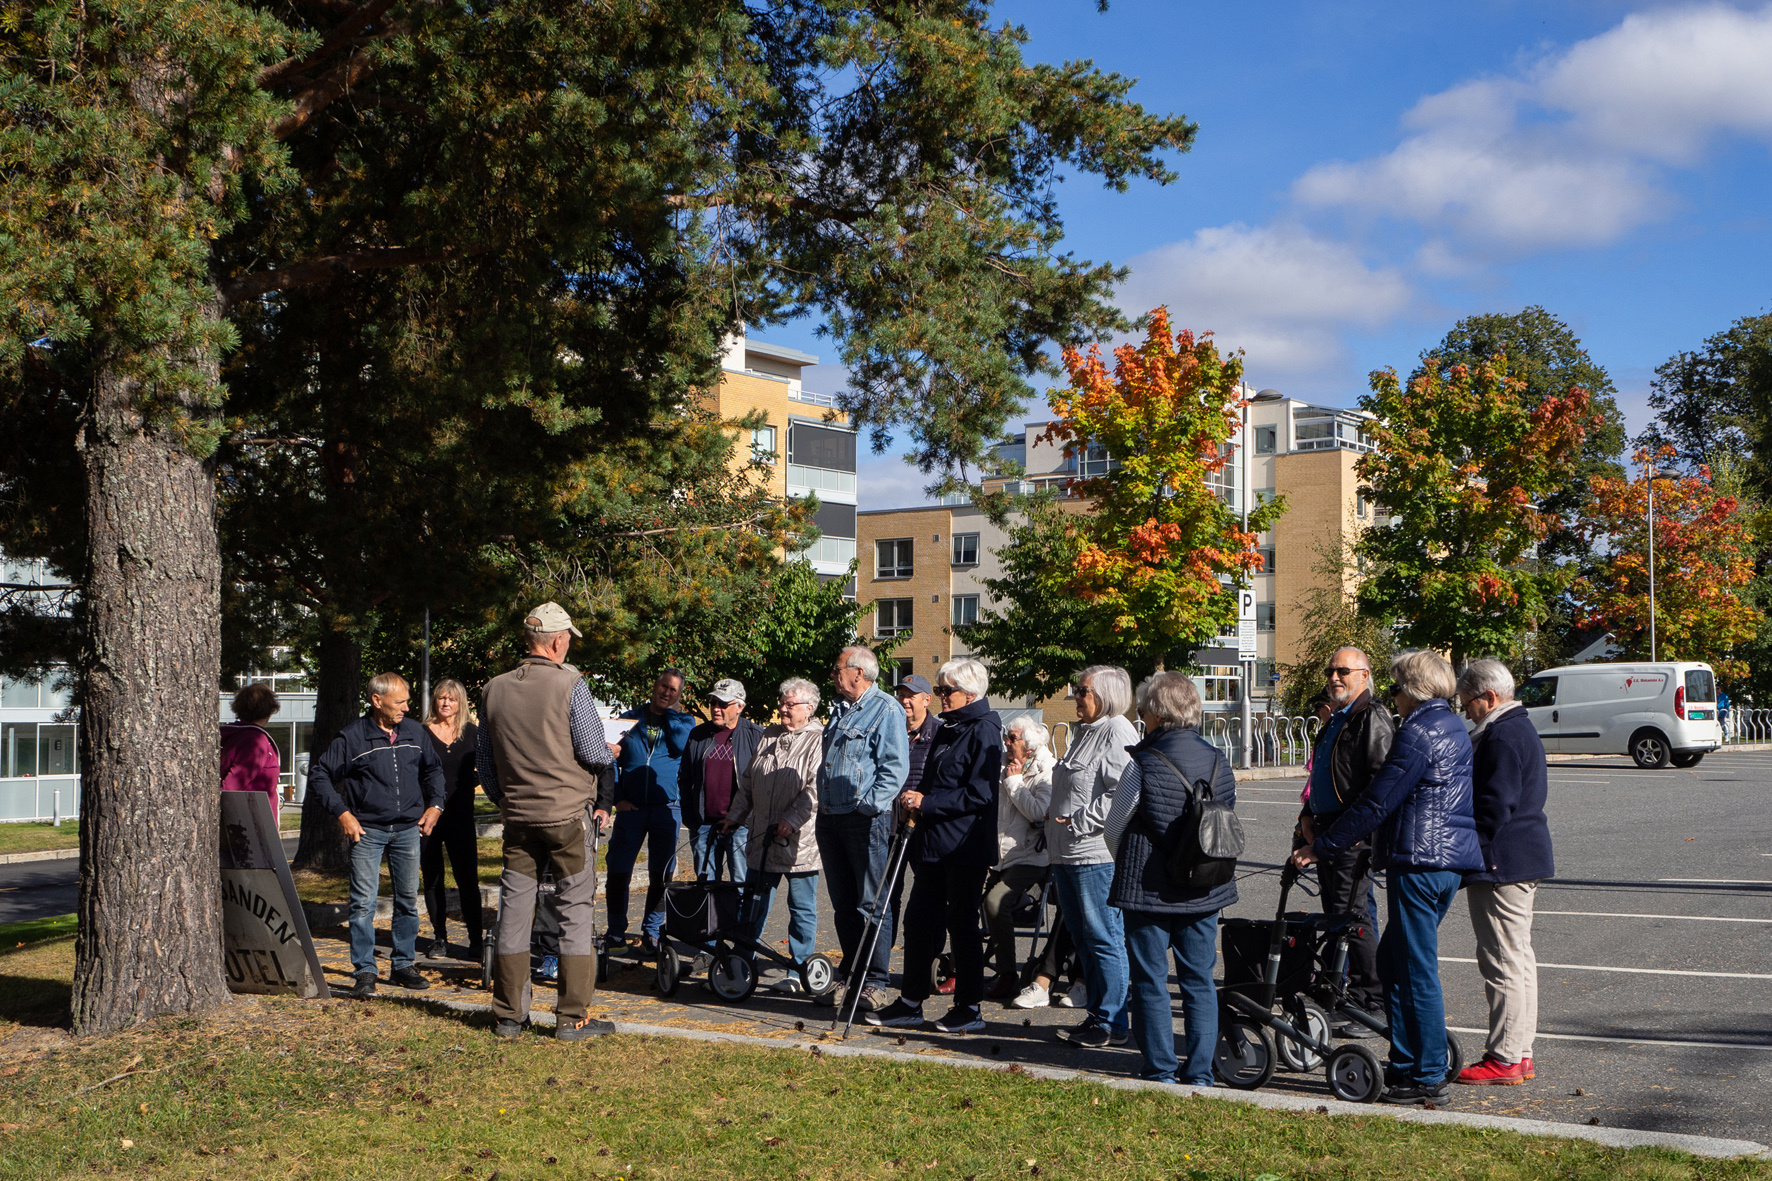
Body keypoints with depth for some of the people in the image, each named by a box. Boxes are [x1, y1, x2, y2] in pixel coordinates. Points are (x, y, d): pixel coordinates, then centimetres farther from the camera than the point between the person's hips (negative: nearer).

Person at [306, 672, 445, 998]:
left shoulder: (415, 733, 7)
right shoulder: (353, 737, -7)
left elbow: (432, 769, 23)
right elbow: (318, 775, -3)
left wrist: (435, 804, 10)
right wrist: (342, 813, -9)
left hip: (407, 830, 4)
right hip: (367, 830, -4)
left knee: (408, 899, 8)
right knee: (364, 901, -7)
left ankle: (403, 965, 19)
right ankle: (365, 972, -2)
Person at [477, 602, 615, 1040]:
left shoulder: (495, 689, 4)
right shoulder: (569, 685, -11)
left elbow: (483, 757, 11)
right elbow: (593, 753, -12)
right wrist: (609, 752, 10)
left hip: (518, 817, 5)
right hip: (569, 814, -5)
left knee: (513, 913, 9)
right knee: (575, 913, 2)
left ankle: (508, 1015, 15)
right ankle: (572, 1018, 3)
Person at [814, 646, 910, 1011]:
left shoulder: (886, 710, -7)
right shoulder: (839, 709, 19)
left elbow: (896, 766, -14)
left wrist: (870, 802, -21)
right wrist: (822, 807, 18)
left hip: (865, 820, -8)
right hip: (830, 818, 8)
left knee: (872, 903, -6)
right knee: (843, 904, 11)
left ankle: (874, 984, -2)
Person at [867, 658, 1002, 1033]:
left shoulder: (984, 731, -11)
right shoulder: (947, 729, 16)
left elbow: (979, 794, -19)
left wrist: (928, 803, -18)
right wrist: (916, 799, 4)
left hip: (965, 847, -9)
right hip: (934, 844, 9)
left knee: (962, 924, -1)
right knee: (918, 918, 9)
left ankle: (969, 1009, 10)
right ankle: (911, 1003, 16)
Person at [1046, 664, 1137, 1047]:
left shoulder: (1117, 734, -13)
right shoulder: (1086, 731, 20)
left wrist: (1079, 822, -19)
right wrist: (1054, 816, 18)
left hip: (1097, 856, -10)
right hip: (1067, 855, 11)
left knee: (1103, 938, -5)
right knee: (1083, 938, 14)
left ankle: (1111, 1023, 1)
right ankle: (1097, 1015, 22)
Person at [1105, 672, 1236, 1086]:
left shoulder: (1144, 764, -14)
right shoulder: (1218, 761, 2)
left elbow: (1114, 829, -5)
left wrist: (1131, 867, 14)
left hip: (1150, 892, -5)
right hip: (1206, 894, 5)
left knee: (1151, 981, 5)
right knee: (1199, 981, 12)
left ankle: (1161, 1071, 8)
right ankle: (1199, 1073, 14)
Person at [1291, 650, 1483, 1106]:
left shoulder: (1419, 732, -14)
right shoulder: (1454, 727, 16)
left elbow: (1377, 802, -15)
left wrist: (1321, 847, -9)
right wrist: (1373, 835, 30)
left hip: (1420, 862, -10)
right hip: (1453, 859, 10)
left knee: (1416, 971, -3)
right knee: (1393, 961, 16)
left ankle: (1427, 1078, 3)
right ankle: (1404, 1063, 20)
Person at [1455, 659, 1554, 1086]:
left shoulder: (1502, 737, -16)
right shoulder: (1522, 729, 17)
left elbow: (1494, 806, -21)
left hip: (1499, 864, -11)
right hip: (1526, 860, 11)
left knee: (1502, 960, -7)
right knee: (1518, 956, 14)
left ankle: (1504, 1059, -4)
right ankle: (1520, 1052, 20)